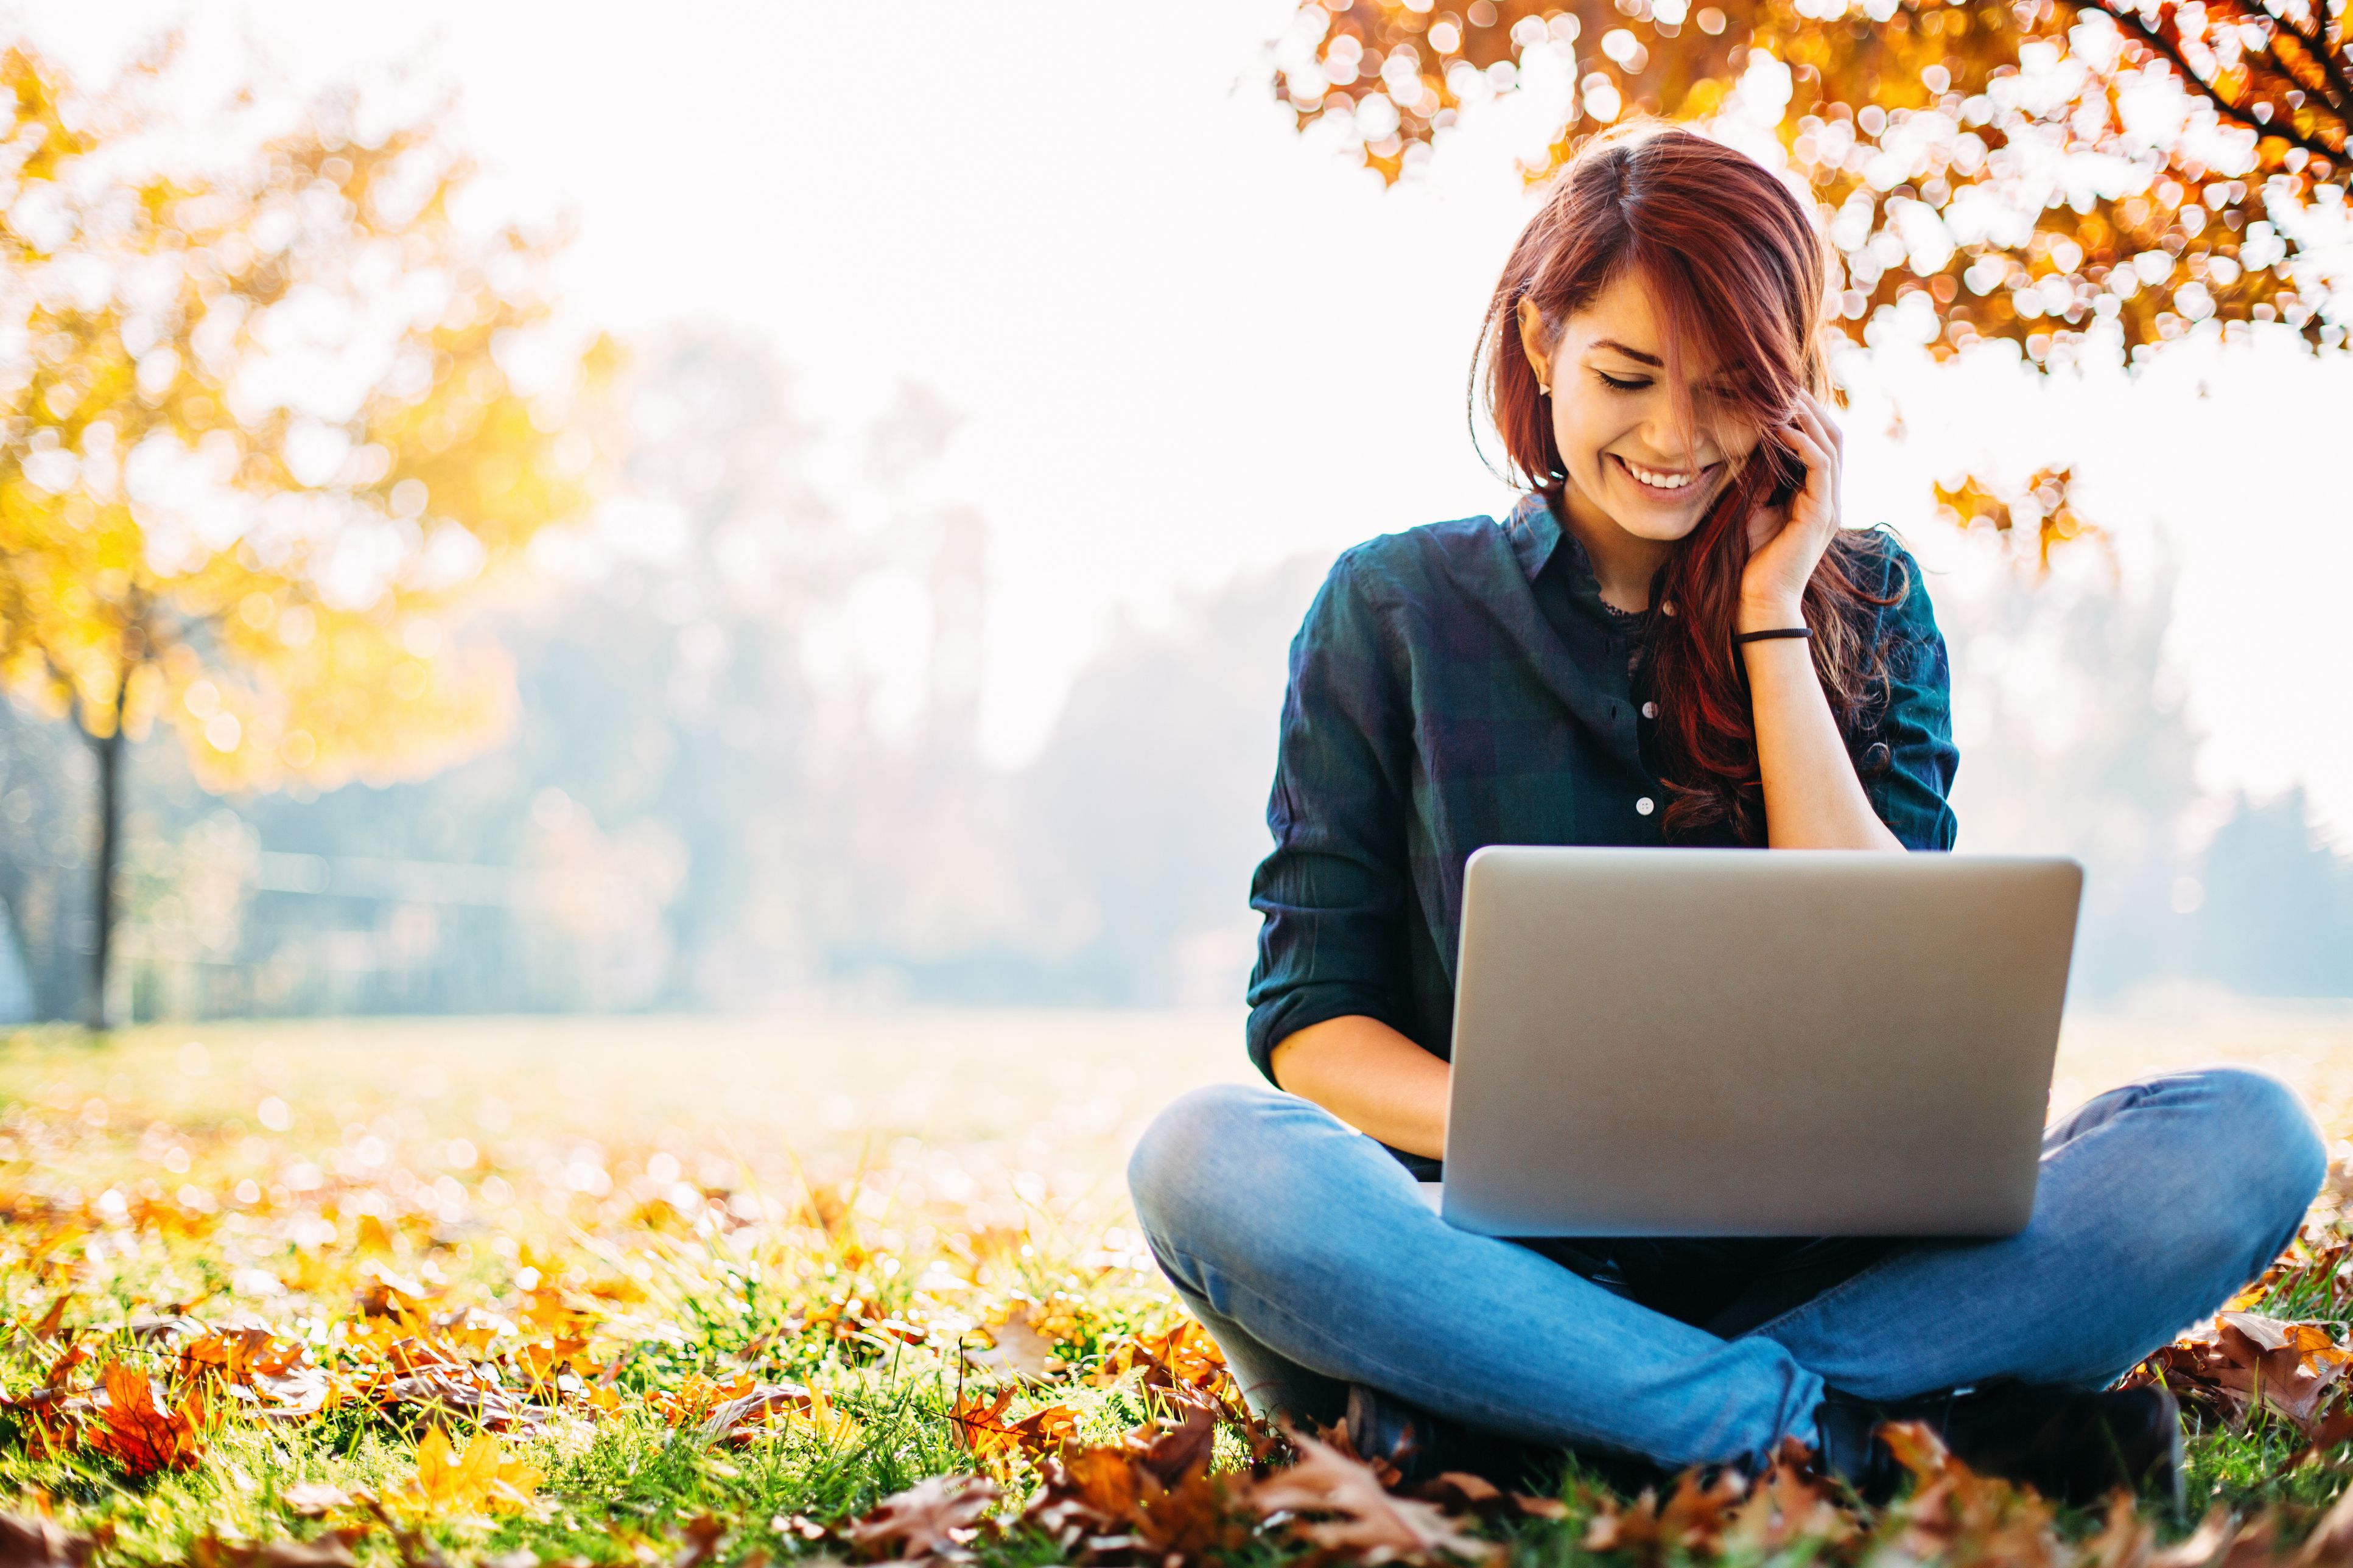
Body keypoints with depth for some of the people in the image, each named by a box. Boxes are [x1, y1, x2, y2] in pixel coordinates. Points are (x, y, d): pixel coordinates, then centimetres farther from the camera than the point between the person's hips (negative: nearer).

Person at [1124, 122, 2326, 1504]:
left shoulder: (1865, 605, 11)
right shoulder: (1396, 609, 7)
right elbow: (1308, 1015, 2)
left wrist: (1767, 614, -1)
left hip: (1807, 1259, 2)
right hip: (1505, 1262, -2)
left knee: (2247, 1140, -23)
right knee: (1206, 1159, -32)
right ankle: (1841, 1431, -30)